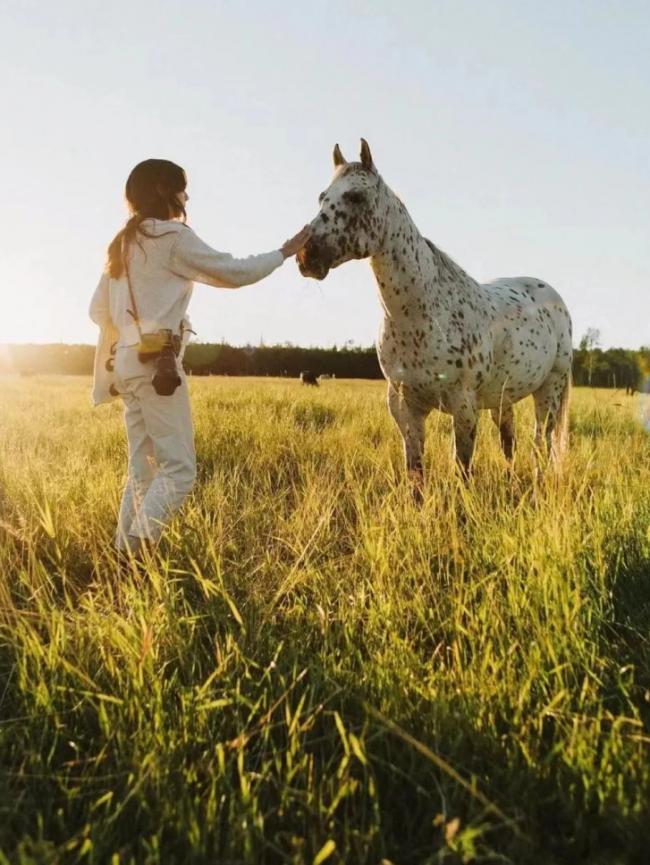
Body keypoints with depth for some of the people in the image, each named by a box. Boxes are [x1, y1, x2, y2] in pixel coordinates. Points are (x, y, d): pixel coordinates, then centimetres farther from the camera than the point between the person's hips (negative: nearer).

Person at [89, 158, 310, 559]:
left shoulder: (123, 243, 19)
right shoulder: (173, 236, -6)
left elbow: (99, 310, 20)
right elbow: (234, 272, -3)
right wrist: (285, 252, 9)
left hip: (127, 361, 9)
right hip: (157, 362, -9)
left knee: (144, 467, 10)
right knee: (179, 466, -8)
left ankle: (126, 552, 9)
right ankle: (137, 550, -18)